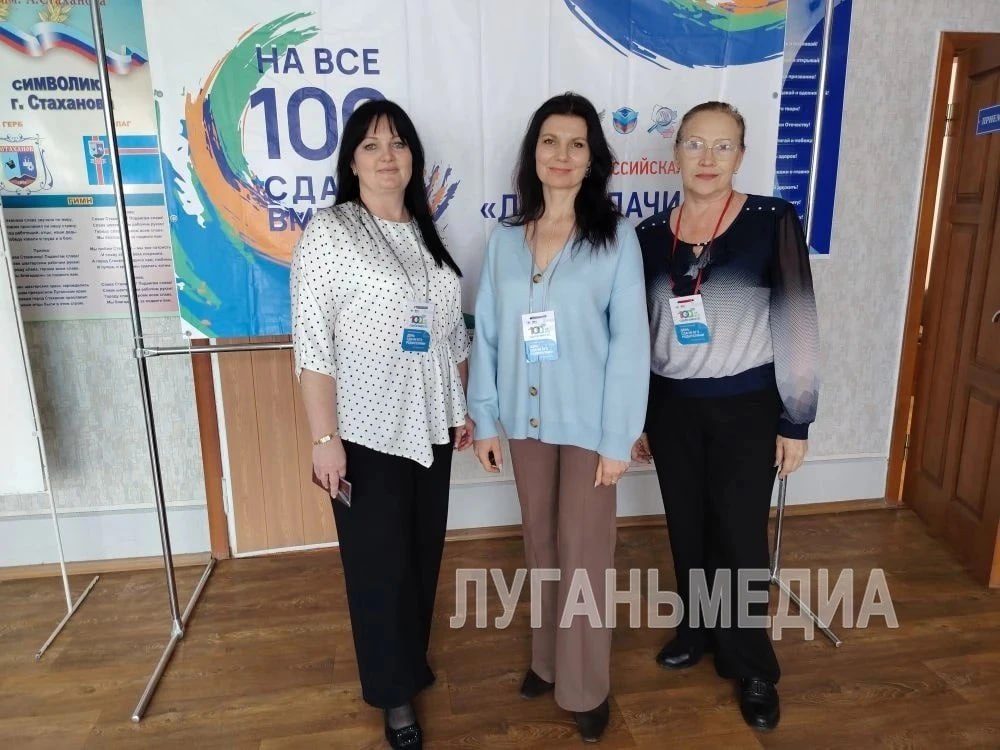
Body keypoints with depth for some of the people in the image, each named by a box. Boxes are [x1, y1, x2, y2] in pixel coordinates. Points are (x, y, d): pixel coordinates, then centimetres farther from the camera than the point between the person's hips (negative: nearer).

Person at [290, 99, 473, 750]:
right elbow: (313, 344, -13)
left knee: (425, 553, 17)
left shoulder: (427, 234, 9)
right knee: (379, 562, 7)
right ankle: (396, 691, 27)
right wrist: (324, 437, -17)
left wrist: (465, 408, 12)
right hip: (366, 431, -5)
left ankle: (412, 661, 40)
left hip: (430, 426, 6)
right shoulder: (328, 233, -8)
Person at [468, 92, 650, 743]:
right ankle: (548, 658, 40)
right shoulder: (505, 238, 2)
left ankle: (586, 685, 28)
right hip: (526, 419, 4)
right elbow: (488, 335, 4)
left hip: (587, 422, -3)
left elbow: (630, 342, -9)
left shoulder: (616, 237, -8)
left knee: (584, 553, 7)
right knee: (541, 546, 18)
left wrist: (618, 438, -12)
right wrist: (484, 419, 2)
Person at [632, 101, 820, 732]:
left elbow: (798, 324, -5)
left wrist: (796, 421, -6)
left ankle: (752, 666, 27)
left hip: (746, 407, -3)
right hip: (670, 407, 3)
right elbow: (636, 332, 7)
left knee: (741, 537, 5)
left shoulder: (773, 221, -7)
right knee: (687, 529, 14)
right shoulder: (650, 234, 2)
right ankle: (699, 630, 38)